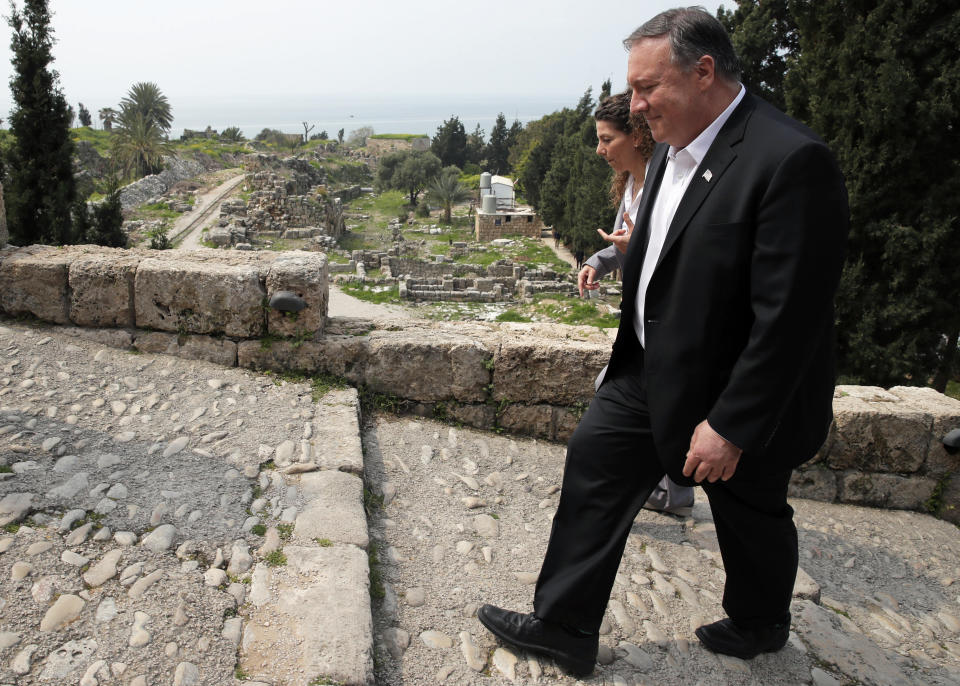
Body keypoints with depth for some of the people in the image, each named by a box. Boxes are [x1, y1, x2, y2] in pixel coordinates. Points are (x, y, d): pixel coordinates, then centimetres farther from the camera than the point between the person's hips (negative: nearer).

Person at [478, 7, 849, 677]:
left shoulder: (792, 161, -26)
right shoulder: (674, 149, 2)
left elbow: (787, 316, -27)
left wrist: (731, 426, -24)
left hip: (735, 395, -7)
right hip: (652, 369, 8)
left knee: (750, 514, 16)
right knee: (593, 462, 7)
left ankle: (760, 624, 47)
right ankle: (564, 627, 22)